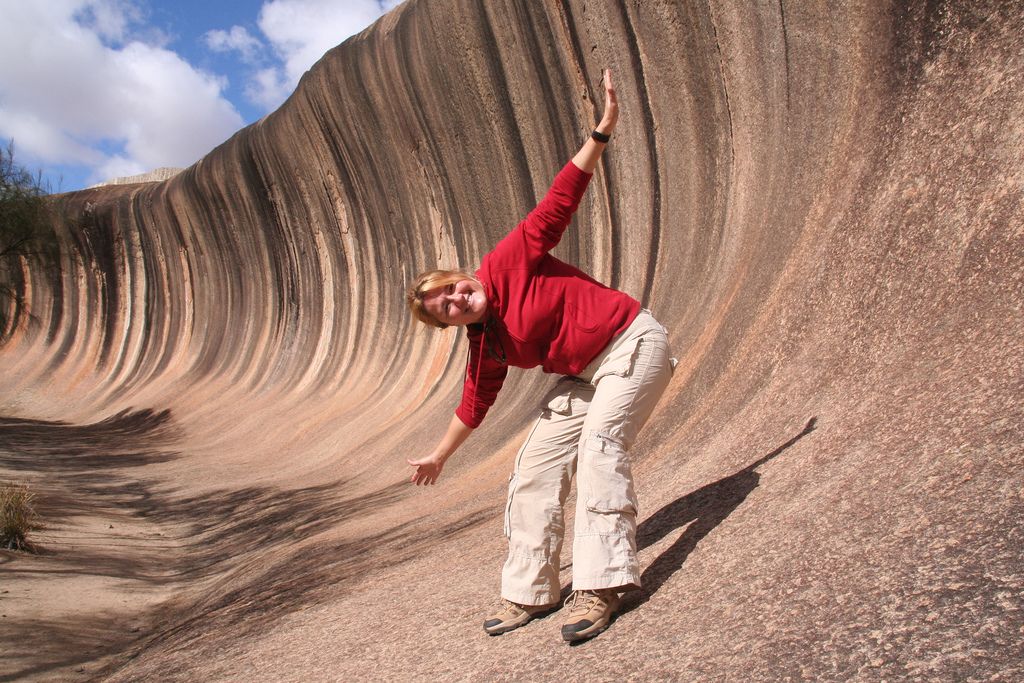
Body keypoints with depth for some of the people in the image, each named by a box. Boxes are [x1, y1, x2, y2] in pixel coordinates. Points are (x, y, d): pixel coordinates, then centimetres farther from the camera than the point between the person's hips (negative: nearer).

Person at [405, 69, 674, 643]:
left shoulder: (508, 262, -16)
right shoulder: (487, 350, 0)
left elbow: (559, 202, -17)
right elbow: (475, 404, 13)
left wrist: (602, 131, -22)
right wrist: (440, 456, 22)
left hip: (633, 343, -7)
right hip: (586, 374, 7)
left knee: (599, 441, -26)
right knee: (537, 466, 3)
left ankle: (601, 586, -24)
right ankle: (530, 592, 14)